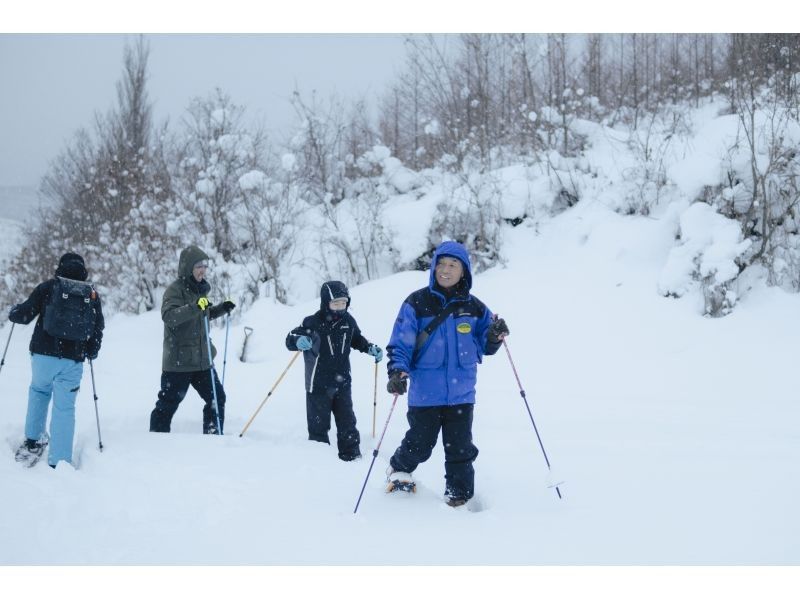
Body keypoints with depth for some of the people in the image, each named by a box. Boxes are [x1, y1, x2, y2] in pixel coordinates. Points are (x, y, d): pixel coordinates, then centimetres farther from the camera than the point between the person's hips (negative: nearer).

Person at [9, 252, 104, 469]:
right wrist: (92, 352, 30)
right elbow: (98, 327, 12)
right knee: (64, 408, 6)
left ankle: (33, 440, 22)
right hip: (73, 360, 1)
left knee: (38, 390, 27)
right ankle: (59, 463, 1)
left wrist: (13, 312, 23)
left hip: (44, 354, -1)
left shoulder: (48, 287, 2)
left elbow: (25, 314, -1)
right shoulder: (92, 294, 10)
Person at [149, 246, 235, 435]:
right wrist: (195, 307, -42)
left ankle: (213, 436, 18)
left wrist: (221, 309, 10)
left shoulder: (200, 289, 12)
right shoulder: (175, 289, -13)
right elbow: (168, 315, -30)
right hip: (178, 360, -7)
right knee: (169, 401, 1)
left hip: (202, 358, 7)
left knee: (217, 397, 7)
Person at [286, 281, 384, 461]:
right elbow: (290, 339, -14)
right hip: (318, 384, -4)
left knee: (347, 422, 8)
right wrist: (299, 341, -36)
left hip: (342, 383, 4)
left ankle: (351, 455, 17)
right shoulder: (313, 323, -15)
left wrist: (371, 348, 5)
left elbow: (356, 339, 20)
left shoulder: (348, 321, 1)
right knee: (318, 425, 2)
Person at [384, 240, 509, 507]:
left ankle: (460, 494, 18)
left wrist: (495, 336, -9)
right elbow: (400, 343, -4)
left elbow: (484, 346, 14)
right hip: (425, 392, -2)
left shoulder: (474, 308, 6)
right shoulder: (417, 303, -4)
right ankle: (399, 469, 37)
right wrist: (397, 372, -20)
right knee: (419, 445, 8)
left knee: (460, 448, 3)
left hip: (461, 392, 2)